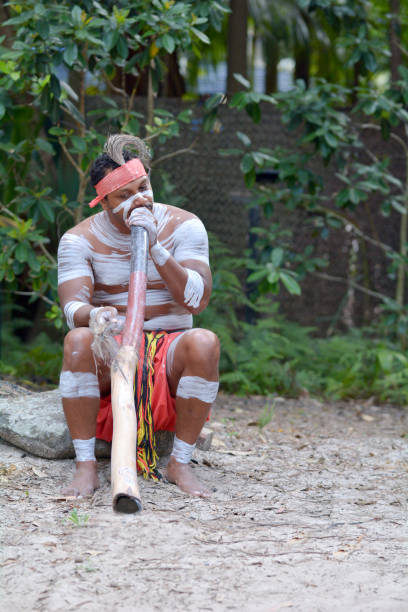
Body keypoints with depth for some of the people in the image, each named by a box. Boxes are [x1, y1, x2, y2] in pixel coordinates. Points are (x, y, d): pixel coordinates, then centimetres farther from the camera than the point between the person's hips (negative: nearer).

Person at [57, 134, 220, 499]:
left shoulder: (183, 226, -3)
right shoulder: (79, 239, -3)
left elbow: (197, 300, -14)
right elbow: (73, 306, -17)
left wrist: (154, 247, -23)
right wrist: (94, 315, -43)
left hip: (168, 349, 0)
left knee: (204, 343, -33)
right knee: (78, 339, -33)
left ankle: (180, 463, -23)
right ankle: (86, 465, -29)